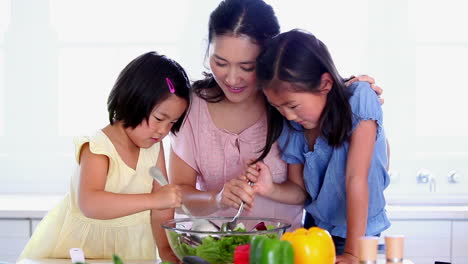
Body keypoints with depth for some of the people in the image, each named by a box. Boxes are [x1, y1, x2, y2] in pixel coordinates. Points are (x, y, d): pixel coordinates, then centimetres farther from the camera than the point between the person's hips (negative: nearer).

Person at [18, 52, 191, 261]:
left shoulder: (154, 147, 0)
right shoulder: (97, 148, -19)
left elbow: (161, 209, 2)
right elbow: (89, 204, -36)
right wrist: (153, 199, -43)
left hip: (130, 250, 3)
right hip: (81, 245, -3)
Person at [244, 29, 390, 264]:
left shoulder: (359, 99, -17)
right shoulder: (292, 126, -4)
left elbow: (356, 179, -21)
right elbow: (301, 190, 4)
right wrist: (271, 190, -17)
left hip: (361, 234, -4)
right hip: (316, 230, 4)